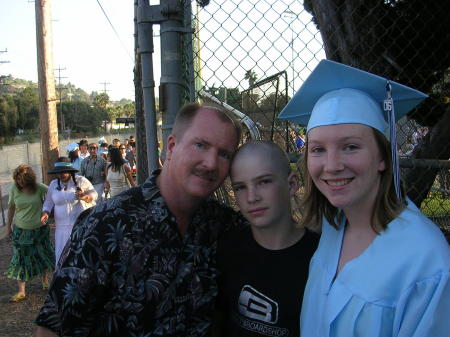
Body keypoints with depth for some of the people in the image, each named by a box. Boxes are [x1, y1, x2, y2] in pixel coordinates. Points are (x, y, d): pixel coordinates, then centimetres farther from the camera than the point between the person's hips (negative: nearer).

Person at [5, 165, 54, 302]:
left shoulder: (39, 187, -14)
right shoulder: (14, 188, -8)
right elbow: (11, 207, 3)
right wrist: (8, 226, 6)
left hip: (39, 229, 0)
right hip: (20, 230, 1)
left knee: (43, 256, 13)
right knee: (21, 259, 3)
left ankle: (45, 281, 36)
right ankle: (21, 291, 11)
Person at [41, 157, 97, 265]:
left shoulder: (81, 181, -4)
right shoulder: (53, 184, 7)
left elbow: (94, 194, 3)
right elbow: (48, 202, 15)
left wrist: (85, 197, -18)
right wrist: (45, 213, -4)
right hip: (62, 228, 3)